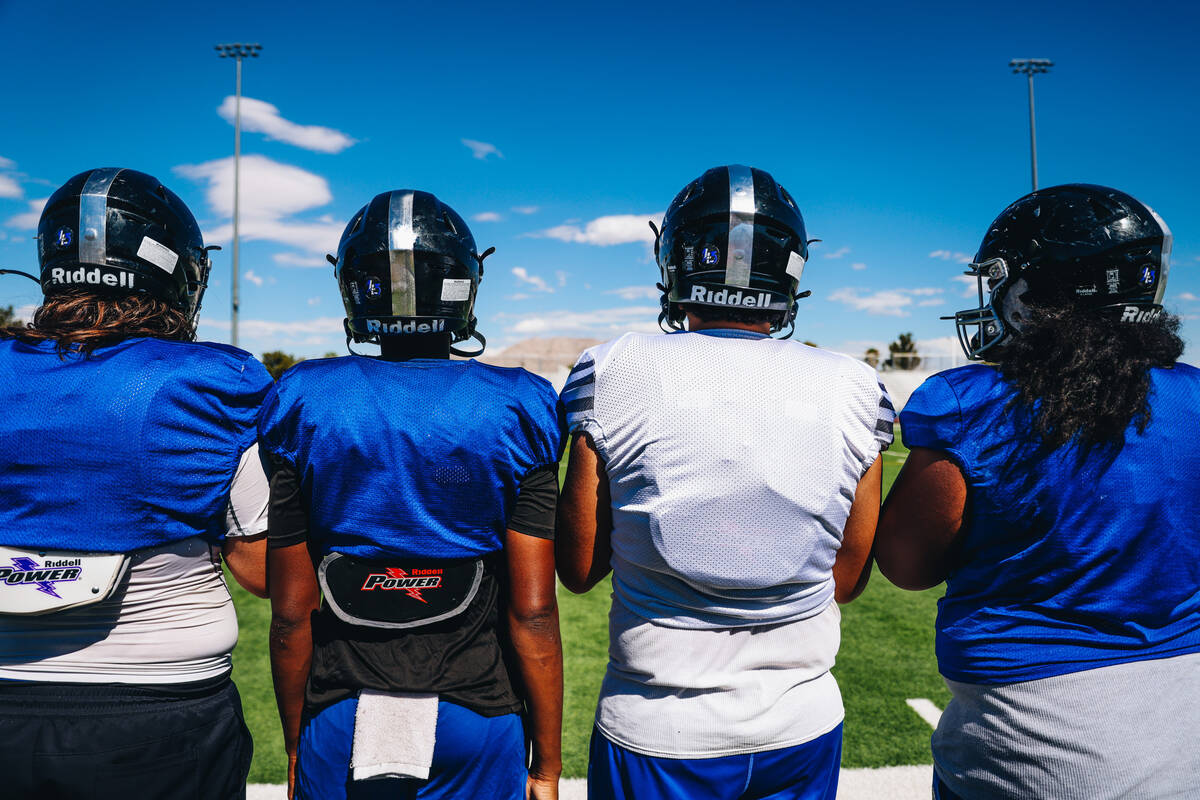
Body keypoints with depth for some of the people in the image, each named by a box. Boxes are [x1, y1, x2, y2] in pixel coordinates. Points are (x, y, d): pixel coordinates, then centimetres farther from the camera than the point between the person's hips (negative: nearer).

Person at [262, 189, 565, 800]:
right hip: (477, 722, 0)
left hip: (342, 723, 1)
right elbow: (531, 612, -11)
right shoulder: (514, 411, -11)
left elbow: (291, 614, -4)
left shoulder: (304, 405, -8)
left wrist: (296, 748, 11)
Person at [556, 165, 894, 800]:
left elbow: (579, 571, -5)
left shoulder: (614, 374, -15)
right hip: (802, 725, 3)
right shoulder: (853, 390, -8)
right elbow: (847, 581, 2)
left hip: (656, 732, -2)